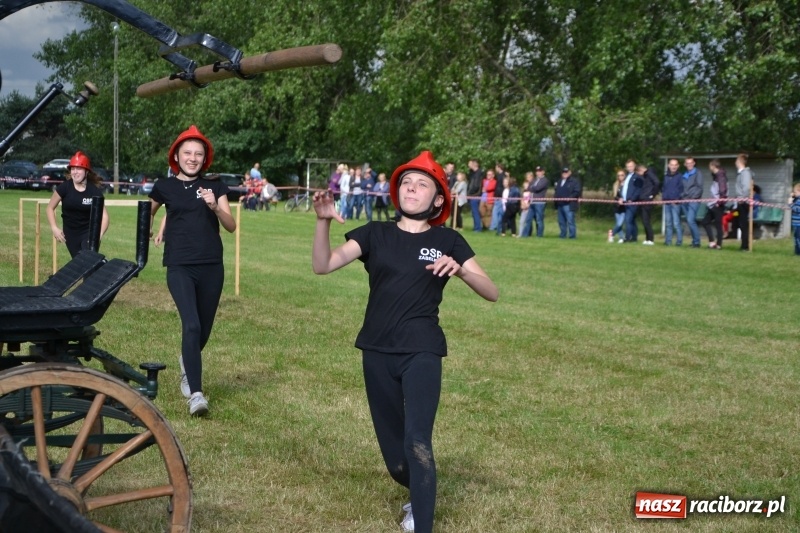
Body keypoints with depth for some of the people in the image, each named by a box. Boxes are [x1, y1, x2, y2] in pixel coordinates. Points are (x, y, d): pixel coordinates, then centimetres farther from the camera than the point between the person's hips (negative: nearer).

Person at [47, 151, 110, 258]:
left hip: (89, 231, -2)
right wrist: (54, 228, -11)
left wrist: (99, 234, -26)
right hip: (70, 233, 2)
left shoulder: (94, 190, -10)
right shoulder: (64, 187, -9)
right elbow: (50, 208, 1)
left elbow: (104, 215, -11)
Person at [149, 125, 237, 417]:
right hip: (180, 267, -2)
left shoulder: (215, 186, 6)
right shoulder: (165, 187, 5)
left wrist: (215, 207, -18)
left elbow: (231, 226, -3)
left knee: (204, 329, 11)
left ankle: (187, 362, 45)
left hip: (211, 267, 2)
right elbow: (149, 211, 26)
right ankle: (196, 393, -18)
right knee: (191, 325, -19)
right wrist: (155, 235, 21)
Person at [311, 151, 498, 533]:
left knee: (417, 440, -18)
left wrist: (460, 270, -23)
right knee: (392, 445, 13)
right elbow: (323, 266, -8)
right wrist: (323, 222, -25)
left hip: (422, 351, -2)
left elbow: (492, 293, -4)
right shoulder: (375, 234, 4)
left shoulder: (448, 241, 2)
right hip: (377, 352, 3)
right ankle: (421, 494, 44)